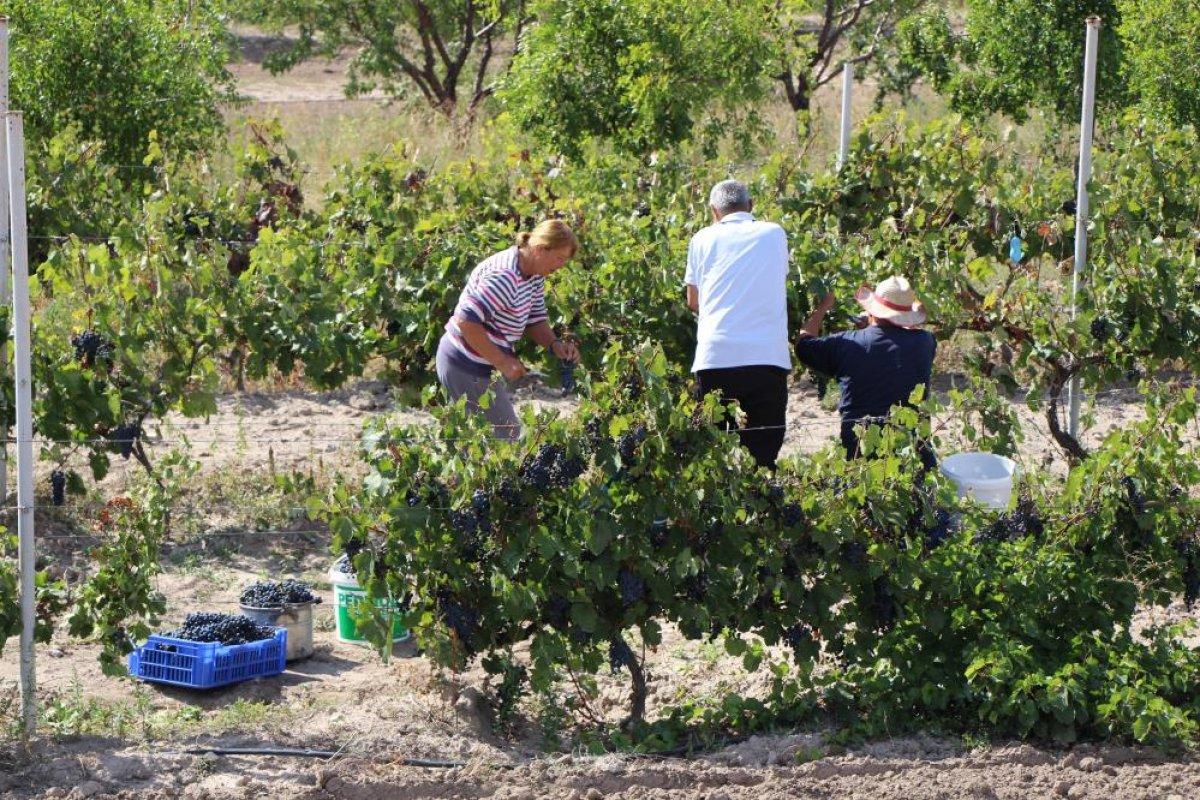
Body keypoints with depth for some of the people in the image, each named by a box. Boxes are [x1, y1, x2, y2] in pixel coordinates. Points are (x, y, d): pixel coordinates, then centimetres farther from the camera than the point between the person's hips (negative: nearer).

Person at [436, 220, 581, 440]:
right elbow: (466, 321, -32)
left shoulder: (534, 276, 4)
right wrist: (503, 362, -27)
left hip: (480, 364, 10)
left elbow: (536, 319, 13)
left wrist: (555, 344, -8)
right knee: (507, 434, -4)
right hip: (467, 369, -10)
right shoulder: (505, 277, -28)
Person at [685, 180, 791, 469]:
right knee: (763, 453, 2)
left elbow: (693, 301, 16)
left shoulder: (704, 239, 10)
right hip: (768, 356, 0)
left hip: (715, 356, 0)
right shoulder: (774, 234, 12)